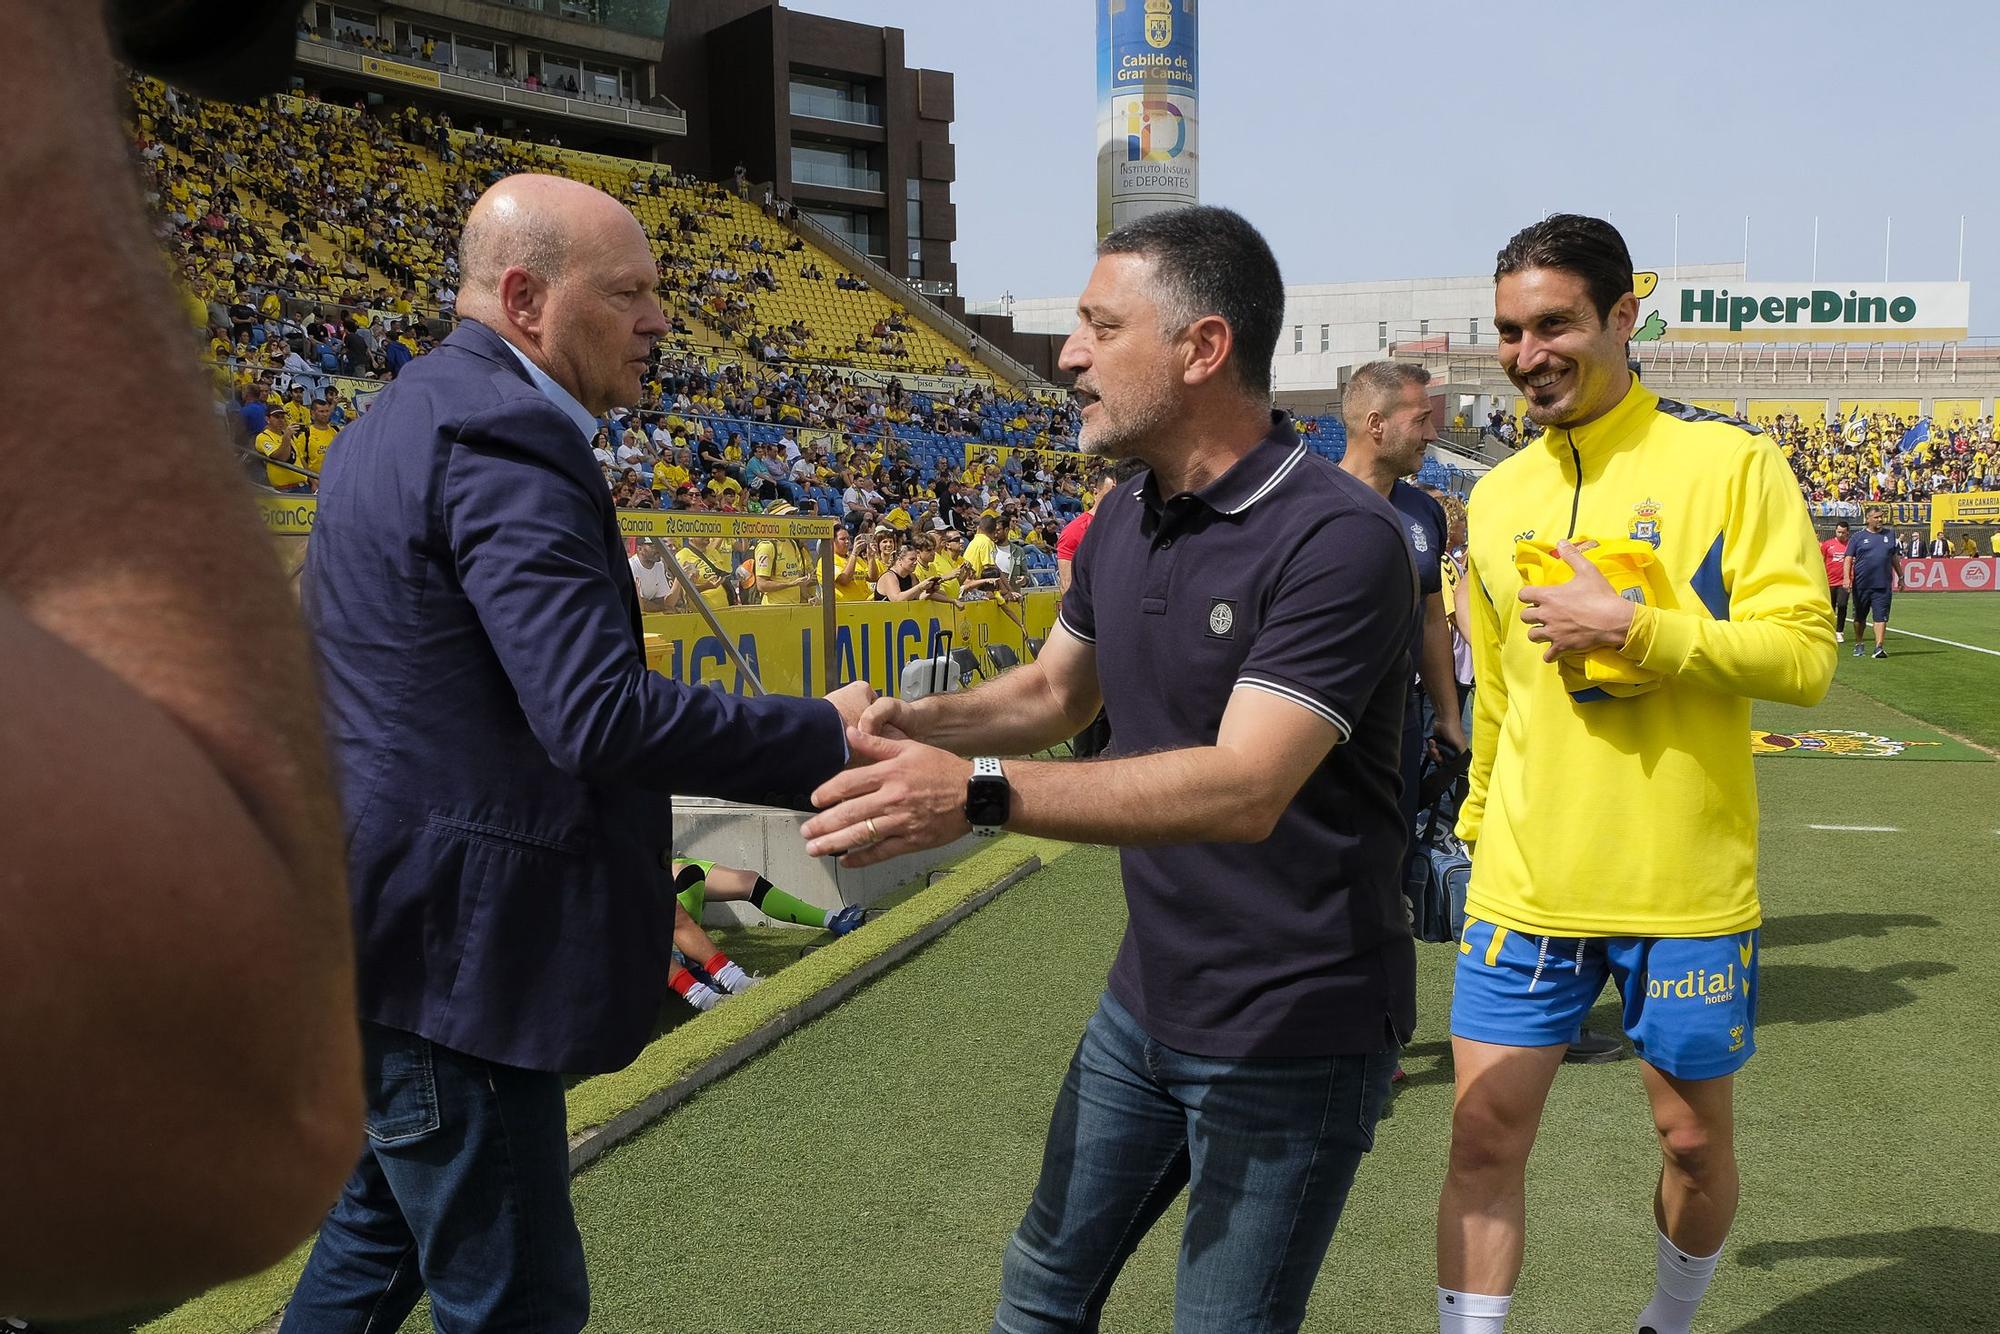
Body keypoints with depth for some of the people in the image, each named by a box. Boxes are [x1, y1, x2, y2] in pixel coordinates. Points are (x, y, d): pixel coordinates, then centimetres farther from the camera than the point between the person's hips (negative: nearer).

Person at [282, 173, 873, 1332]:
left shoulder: (418, 413, 13)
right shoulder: (501, 442, -20)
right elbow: (599, 715, -29)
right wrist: (823, 736, -21)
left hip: (387, 922, 11)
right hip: (448, 947, -11)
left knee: (385, 1223, 26)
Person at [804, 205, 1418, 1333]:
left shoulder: (1339, 539, -24)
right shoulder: (1125, 522, 3)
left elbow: (1243, 789, -32)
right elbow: (1054, 694, 15)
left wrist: (978, 791, -38)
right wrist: (906, 723, -4)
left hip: (1292, 1034, -8)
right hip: (1147, 999, 8)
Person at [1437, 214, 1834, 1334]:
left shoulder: (1729, 459, -8)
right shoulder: (1497, 496, 6)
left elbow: (1805, 654, -14)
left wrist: (1631, 626, -23)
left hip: (1685, 885, -3)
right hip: (1526, 885, 3)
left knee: (1695, 1137, 15)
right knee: (1485, 1136, 1)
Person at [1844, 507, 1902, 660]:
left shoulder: (1890, 534, 11)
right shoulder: (1858, 537, 3)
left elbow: (1895, 558, 20)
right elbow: (1848, 559, 0)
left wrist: (1900, 577, 21)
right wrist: (1847, 578, -13)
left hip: (1883, 585, 1)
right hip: (1861, 584, 0)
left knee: (1881, 616, -9)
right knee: (1860, 617, 12)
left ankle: (1879, 646, -12)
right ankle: (1859, 644, 28)